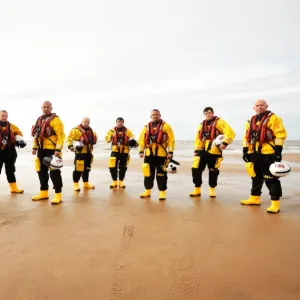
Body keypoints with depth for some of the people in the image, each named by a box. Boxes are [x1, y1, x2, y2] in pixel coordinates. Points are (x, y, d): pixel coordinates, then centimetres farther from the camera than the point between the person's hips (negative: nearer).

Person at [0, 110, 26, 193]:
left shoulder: (11, 126, 5)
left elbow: (18, 132, 20)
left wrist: (19, 140, 4)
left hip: (9, 151, 4)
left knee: (10, 170, 13)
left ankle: (14, 188, 22)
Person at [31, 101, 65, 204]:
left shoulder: (55, 120, -10)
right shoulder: (39, 120, 16)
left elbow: (60, 136, -16)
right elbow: (36, 134, 22)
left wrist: (58, 149, -22)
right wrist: (34, 147, 16)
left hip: (52, 150, -8)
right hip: (41, 150, 9)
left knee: (54, 172, -6)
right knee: (42, 171, 15)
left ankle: (58, 194, 2)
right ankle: (44, 192, 27)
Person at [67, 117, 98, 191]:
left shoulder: (90, 130, 16)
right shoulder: (76, 130, -7)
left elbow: (94, 141, 28)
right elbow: (69, 138, -14)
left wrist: (94, 135, 8)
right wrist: (70, 146, -27)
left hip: (88, 152, 7)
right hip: (80, 153, -7)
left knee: (87, 169, 15)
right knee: (78, 169, -6)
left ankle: (86, 183, 27)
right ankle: (75, 184, 7)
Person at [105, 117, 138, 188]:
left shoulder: (127, 131, 5)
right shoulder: (112, 130, 3)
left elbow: (132, 138, 6)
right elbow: (107, 138, -4)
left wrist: (133, 142, -16)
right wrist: (109, 137, -27)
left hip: (124, 151, 1)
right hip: (115, 151, -1)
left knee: (123, 167, 8)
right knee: (113, 166, -4)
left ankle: (121, 182, 21)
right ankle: (114, 182, 12)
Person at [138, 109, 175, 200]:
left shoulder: (166, 126, 1)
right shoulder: (146, 127, 14)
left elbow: (171, 139, -3)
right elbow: (142, 139, 14)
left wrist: (170, 152, -10)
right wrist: (141, 151, 5)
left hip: (161, 154, -4)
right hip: (149, 154, 4)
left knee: (161, 173, -1)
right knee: (148, 172, 10)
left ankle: (162, 192, 9)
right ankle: (147, 191, 24)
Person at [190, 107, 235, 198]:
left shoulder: (219, 122, -4)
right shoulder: (202, 125, 15)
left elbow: (230, 133, -14)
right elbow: (198, 138, 17)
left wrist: (225, 143, -24)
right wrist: (196, 150, 11)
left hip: (214, 151, -4)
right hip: (203, 151, 5)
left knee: (213, 171, 6)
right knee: (196, 169, -3)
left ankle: (212, 190, 25)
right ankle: (197, 190, 11)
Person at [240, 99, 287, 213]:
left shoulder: (273, 118, -4)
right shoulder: (251, 121, 16)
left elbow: (280, 134, -11)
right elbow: (246, 137, 18)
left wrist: (278, 150, -17)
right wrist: (245, 151, 11)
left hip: (268, 153, -7)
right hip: (254, 153, 7)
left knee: (271, 178, -6)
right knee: (256, 177, 16)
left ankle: (275, 203, 1)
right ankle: (255, 198, 29)